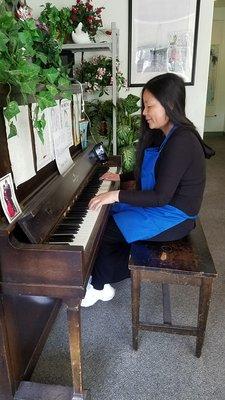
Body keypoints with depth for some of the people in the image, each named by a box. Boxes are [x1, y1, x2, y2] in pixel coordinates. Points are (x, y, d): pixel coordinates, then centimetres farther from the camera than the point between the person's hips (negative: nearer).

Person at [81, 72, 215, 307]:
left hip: (173, 217, -9)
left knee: (101, 230, -6)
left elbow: (161, 196, -27)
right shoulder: (164, 134, 6)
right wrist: (122, 177, 13)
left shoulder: (181, 141, -25)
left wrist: (117, 195, -24)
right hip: (160, 206, 10)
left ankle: (99, 286, 19)